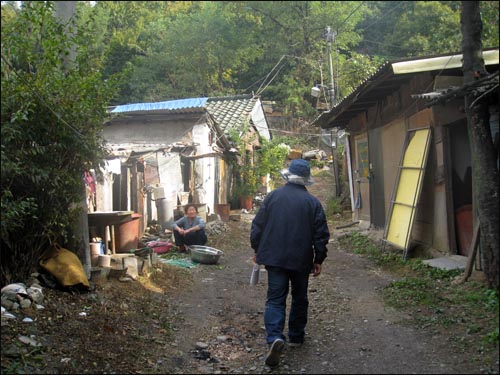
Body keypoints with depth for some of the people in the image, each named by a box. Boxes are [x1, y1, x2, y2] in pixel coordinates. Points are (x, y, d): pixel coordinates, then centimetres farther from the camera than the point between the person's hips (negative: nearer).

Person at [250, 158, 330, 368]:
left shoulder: (273, 197, -1)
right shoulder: (313, 202, -3)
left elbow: (257, 226, 2)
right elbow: (321, 235, -2)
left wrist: (257, 250, 14)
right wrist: (319, 260, 8)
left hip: (274, 257, 0)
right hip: (301, 260, 0)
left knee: (275, 298, 0)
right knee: (299, 298, 18)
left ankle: (275, 337, -20)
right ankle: (296, 336, 28)